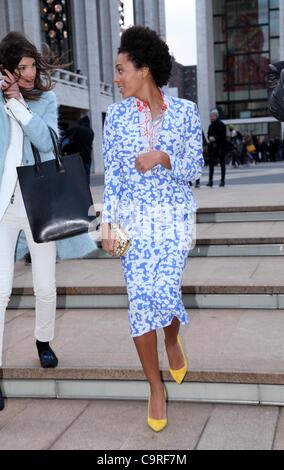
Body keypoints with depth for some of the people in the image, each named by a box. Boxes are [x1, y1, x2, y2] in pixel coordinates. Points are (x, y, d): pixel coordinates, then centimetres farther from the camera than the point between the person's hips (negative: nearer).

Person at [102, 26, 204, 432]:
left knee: (163, 291, -12)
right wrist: (107, 223, -4)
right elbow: (112, 174, 3)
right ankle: (156, 388, 13)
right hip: (133, 217, 1)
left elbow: (195, 168, 1)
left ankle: (173, 339, 27)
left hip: (174, 217, -1)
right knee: (140, 299, -3)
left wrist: (163, 158, -17)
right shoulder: (116, 114, 2)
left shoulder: (185, 111, -1)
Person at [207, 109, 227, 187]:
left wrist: (215, 138, -20)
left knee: (222, 164, 5)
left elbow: (223, 136, -10)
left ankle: (222, 181, 11)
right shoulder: (211, 126, 12)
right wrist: (210, 138, -6)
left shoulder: (221, 125, -5)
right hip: (212, 147, 5)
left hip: (221, 147, -5)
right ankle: (210, 181, -7)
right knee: (211, 164, -5)